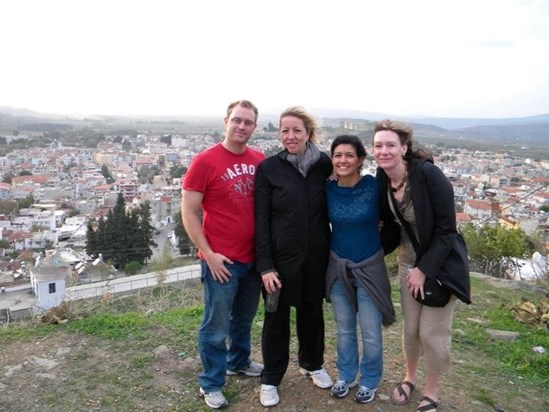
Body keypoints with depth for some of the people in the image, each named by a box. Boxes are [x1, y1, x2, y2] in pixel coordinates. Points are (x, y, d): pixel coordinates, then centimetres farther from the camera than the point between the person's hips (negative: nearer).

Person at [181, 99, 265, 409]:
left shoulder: (260, 161, 1)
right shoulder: (205, 161, -12)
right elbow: (189, 213, -10)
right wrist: (209, 254, -14)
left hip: (254, 257, 5)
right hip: (221, 260, -5)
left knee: (245, 318, 23)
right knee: (217, 327, 8)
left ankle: (239, 362, 46)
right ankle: (211, 384, 27)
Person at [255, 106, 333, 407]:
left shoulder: (324, 164, -1)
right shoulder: (268, 168, -8)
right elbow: (261, 220, -8)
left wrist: (333, 250, 4)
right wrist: (265, 266, -12)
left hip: (316, 256, 3)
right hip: (280, 257, -2)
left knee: (312, 312, 18)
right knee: (276, 317, 9)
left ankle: (312, 364, 43)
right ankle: (270, 379, 29)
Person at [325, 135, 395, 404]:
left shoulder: (374, 186, -15)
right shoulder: (328, 189, -6)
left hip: (369, 268, -3)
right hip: (338, 267, 3)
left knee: (370, 334, 7)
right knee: (344, 329, 18)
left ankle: (370, 381, 33)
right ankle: (346, 376, 39)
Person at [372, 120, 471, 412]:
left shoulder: (428, 174, -23)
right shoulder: (382, 180, -6)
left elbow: (446, 230, -20)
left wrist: (424, 270, -17)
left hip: (440, 262, -5)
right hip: (408, 261, 5)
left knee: (432, 332, 4)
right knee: (410, 328, 15)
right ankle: (410, 377, 41)